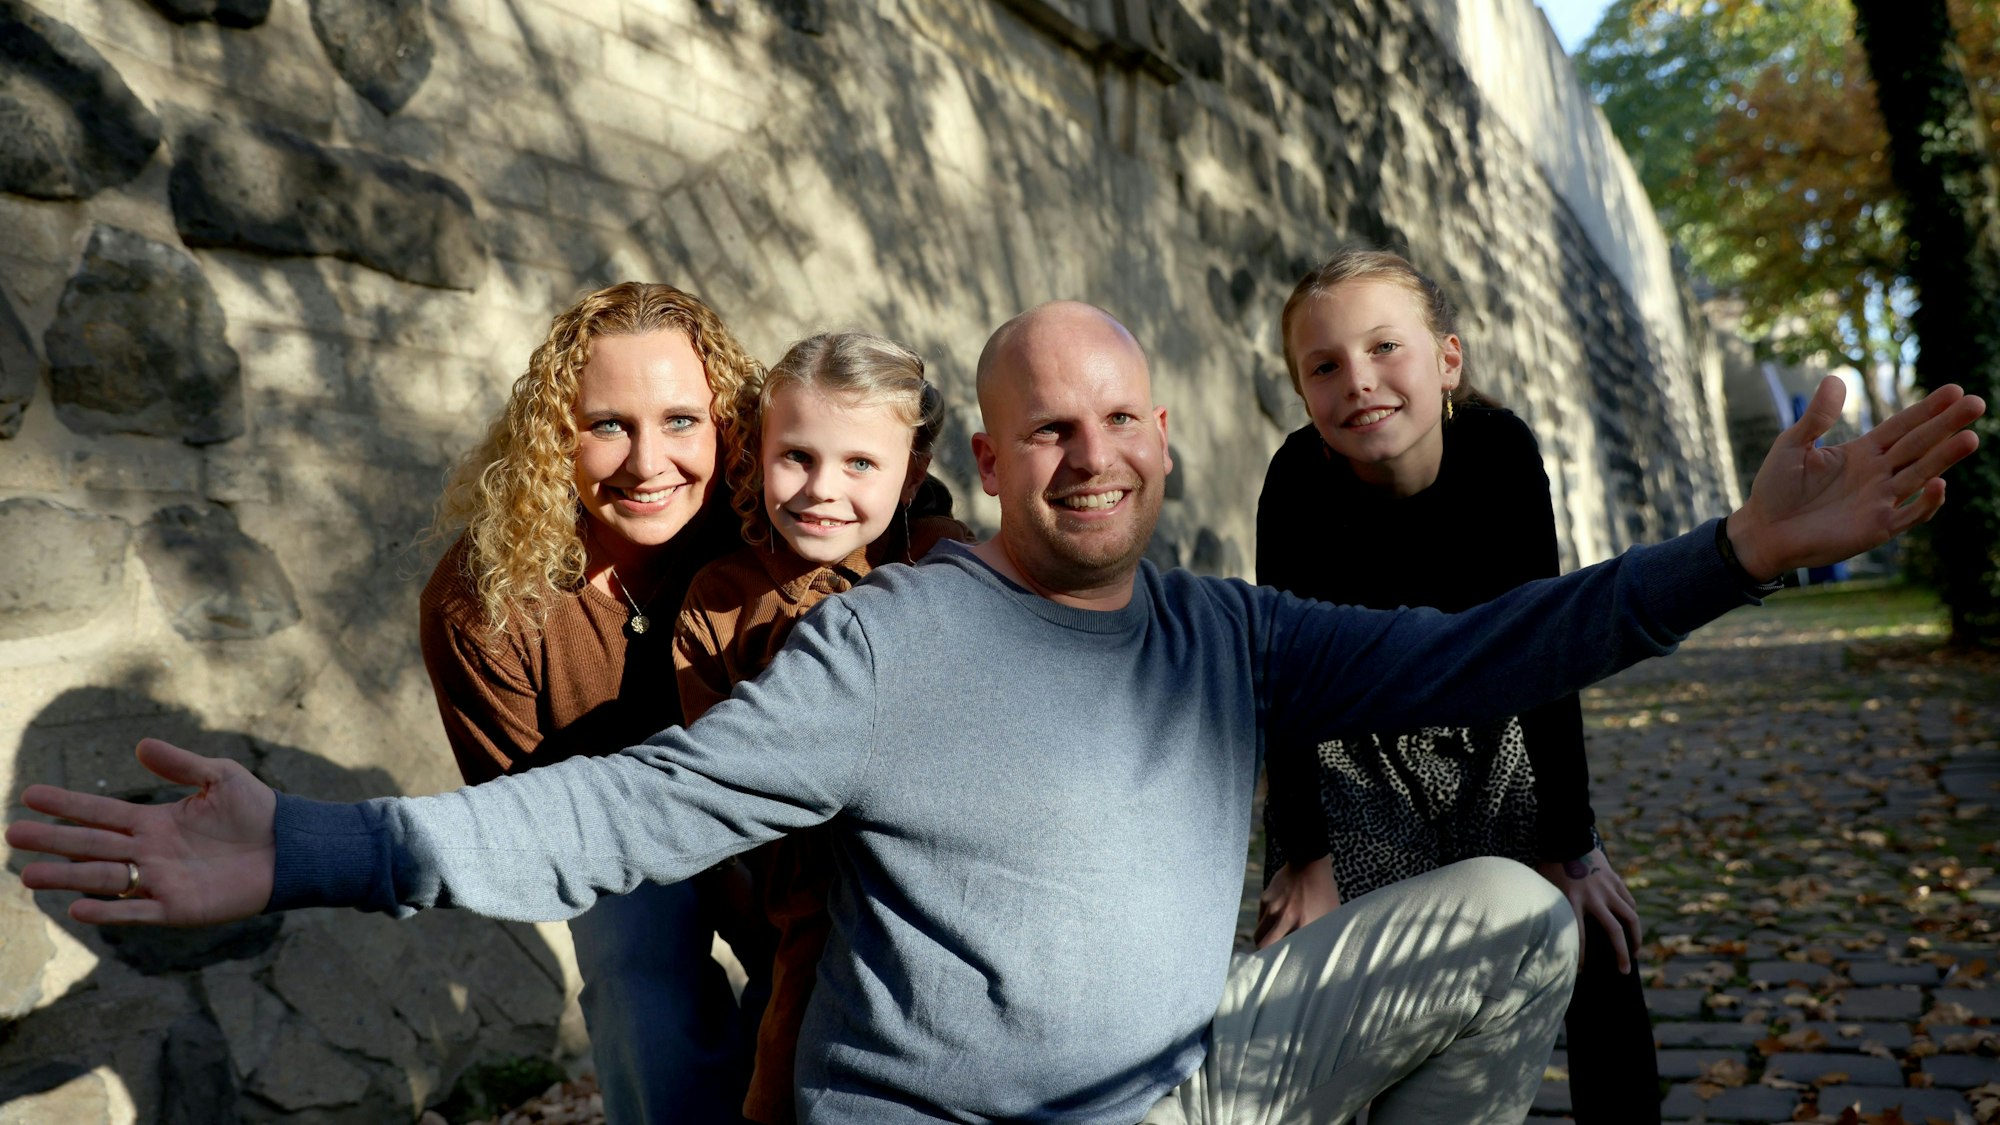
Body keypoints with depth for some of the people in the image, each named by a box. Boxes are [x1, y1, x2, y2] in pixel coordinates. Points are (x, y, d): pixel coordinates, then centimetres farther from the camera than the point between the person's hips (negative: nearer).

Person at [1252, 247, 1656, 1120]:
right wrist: (1303, 856, -22)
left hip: (1490, 739, 2)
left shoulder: (1500, 450, -22)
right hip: (1351, 749, -2)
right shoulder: (1301, 481, -26)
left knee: (1598, 939, -5)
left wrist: (1571, 845, -16)